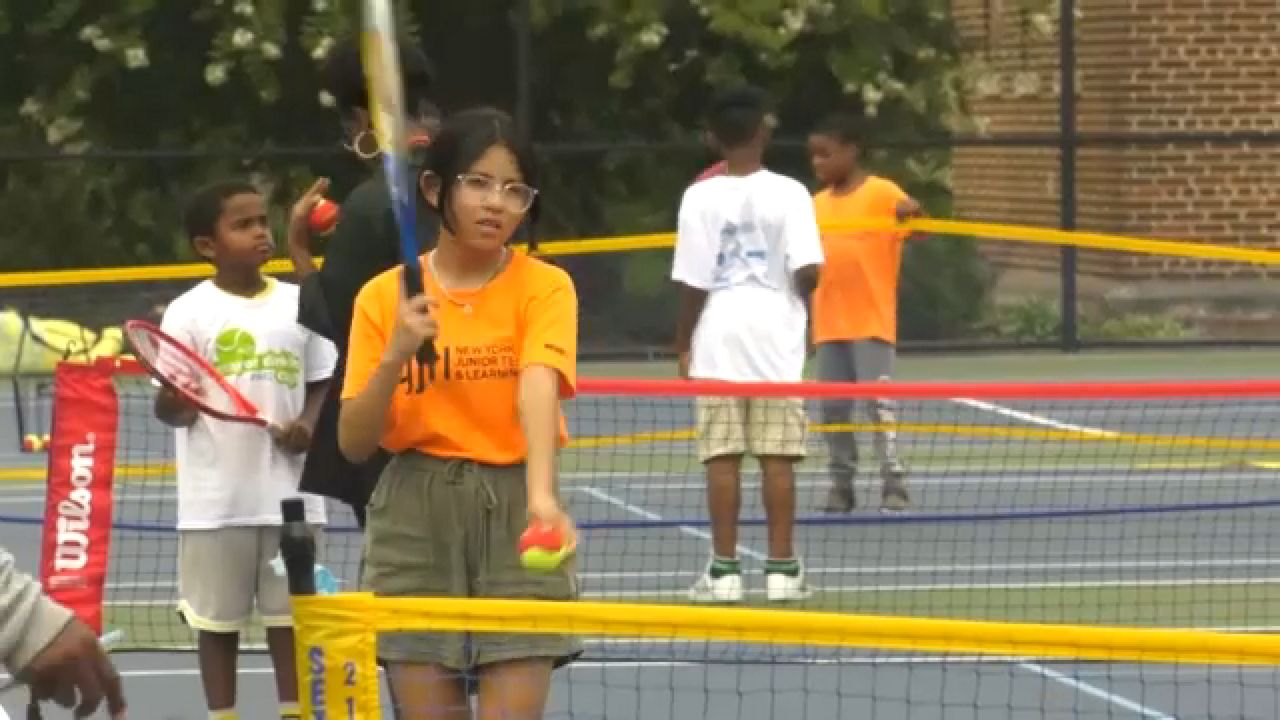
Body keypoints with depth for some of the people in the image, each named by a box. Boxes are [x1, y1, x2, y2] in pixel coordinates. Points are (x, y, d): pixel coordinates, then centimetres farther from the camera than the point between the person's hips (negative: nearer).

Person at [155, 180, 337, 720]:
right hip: (216, 497, -2)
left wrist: (309, 424, -8)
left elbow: (322, 384, 12)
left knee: (290, 612, 8)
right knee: (218, 616, 5)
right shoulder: (188, 313, -5)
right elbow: (169, 409, -4)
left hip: (288, 491, 2)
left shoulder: (299, 305, 4)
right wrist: (175, 402, -28)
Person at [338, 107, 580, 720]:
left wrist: (542, 495, -38)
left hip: (513, 513, -2)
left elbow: (538, 388, -21)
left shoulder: (545, 288, -1)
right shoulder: (385, 297, 4)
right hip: (414, 516, 2)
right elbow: (354, 443, 3)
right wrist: (395, 357, -15)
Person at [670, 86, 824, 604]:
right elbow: (807, 271, -12)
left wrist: (683, 344, 7)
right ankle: (781, 568, 4)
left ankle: (724, 570, 1)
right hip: (775, 337, 0)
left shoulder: (700, 197, -4)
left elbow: (693, 283, -5)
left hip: (719, 338, 0)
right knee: (777, 458, 3)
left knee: (722, 458, 2)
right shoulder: (788, 194, -6)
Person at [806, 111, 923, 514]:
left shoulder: (882, 193, -5)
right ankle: (841, 484, 15)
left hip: (871, 323, -6)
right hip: (828, 325, 6)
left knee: (878, 404, -9)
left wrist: (913, 214, -35)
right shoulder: (818, 204, 13)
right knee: (833, 408, 7)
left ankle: (894, 484, -5)